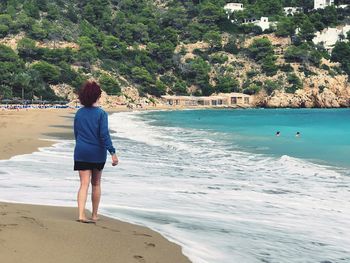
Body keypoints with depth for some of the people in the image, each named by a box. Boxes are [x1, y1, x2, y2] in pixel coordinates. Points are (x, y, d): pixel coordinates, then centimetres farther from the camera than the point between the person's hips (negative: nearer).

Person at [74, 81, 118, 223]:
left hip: (81, 153, 2)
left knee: (84, 184, 0)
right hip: (97, 153, -2)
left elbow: (76, 133, 12)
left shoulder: (79, 113, 3)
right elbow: (104, 135, -17)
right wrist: (112, 153, -18)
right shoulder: (101, 113, -10)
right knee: (96, 184, 13)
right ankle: (94, 215, 22)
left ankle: (81, 215, -15)